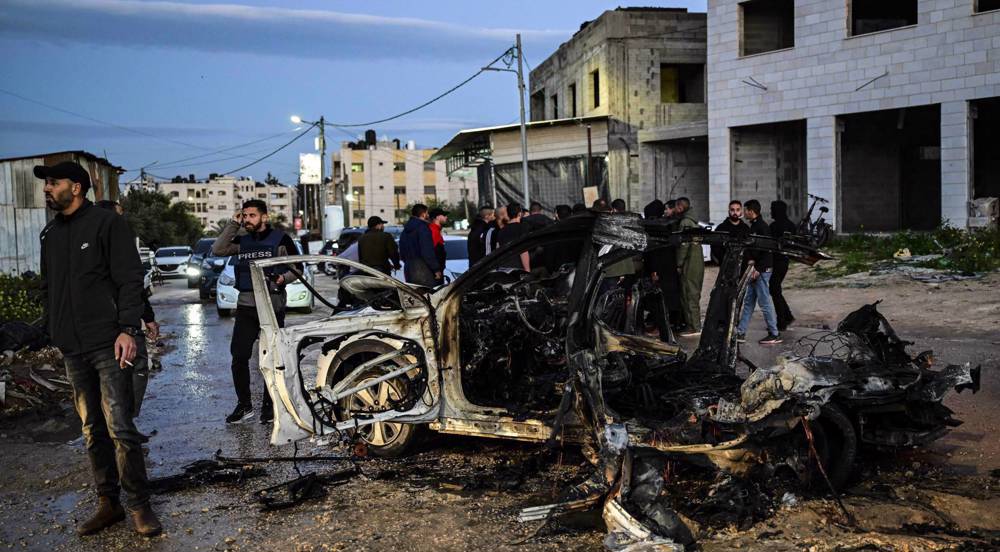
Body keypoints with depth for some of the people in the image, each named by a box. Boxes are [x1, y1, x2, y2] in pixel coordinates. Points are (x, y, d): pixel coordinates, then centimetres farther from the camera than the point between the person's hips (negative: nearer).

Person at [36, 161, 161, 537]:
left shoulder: (107, 224, -4)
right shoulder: (50, 235, 17)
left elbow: (130, 280, -9)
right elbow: (47, 288, 24)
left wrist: (127, 329, -17)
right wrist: (53, 329, 14)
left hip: (109, 344, -6)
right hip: (72, 348, 7)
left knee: (120, 428, -8)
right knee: (92, 431, 9)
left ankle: (139, 506, 2)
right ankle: (108, 504, 18)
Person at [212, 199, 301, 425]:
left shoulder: (280, 239, -1)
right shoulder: (242, 241, 12)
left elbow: (298, 268, 2)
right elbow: (218, 250, -1)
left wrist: (284, 278, -18)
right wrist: (233, 224, -3)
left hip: (273, 306, -4)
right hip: (245, 306, 4)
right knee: (239, 356, 0)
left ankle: (269, 405, 15)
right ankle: (244, 404, 10)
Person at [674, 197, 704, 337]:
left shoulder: (684, 222, -13)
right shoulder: (693, 221, 17)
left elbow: (683, 245, -17)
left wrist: (679, 264, -13)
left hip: (690, 265, -10)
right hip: (698, 263, 10)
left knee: (689, 295, -7)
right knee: (693, 295, 14)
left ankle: (694, 327, -7)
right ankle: (695, 325, 19)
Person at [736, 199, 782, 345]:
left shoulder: (762, 227, -14)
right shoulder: (754, 226, 15)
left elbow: (766, 251, -20)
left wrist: (758, 269, -22)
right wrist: (750, 260, -2)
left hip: (762, 270, -10)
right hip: (755, 269, 10)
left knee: (765, 302, -5)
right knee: (748, 301, 11)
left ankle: (775, 335, 1)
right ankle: (740, 333, 15)